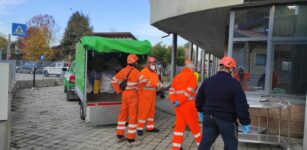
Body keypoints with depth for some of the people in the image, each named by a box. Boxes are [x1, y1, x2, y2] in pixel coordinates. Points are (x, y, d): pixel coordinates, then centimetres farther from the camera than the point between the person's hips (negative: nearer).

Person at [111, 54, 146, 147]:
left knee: (123, 114, 17)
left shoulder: (123, 70, 6)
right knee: (133, 116, -2)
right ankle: (131, 140, 1)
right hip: (132, 95, -7)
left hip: (124, 94, 7)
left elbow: (114, 80, 11)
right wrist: (138, 88, -11)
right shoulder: (135, 71, -14)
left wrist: (118, 90, 9)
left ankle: (120, 135, 26)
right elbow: (143, 81, -29)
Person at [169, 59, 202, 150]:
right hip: (188, 105, -6)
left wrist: (174, 101, -4)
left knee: (179, 125, 11)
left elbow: (172, 90, 6)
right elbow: (189, 91, -16)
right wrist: (179, 102, -15)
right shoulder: (192, 75, -5)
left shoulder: (177, 76, 14)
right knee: (194, 125, 9)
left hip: (178, 105, 6)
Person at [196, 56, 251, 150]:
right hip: (227, 119, -4)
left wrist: (202, 111, 27)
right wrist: (245, 122, -5)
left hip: (209, 117, 5)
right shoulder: (234, 84, -13)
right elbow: (241, 105, -14)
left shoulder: (207, 81, 3)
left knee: (205, 142, 14)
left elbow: (199, 100, 12)